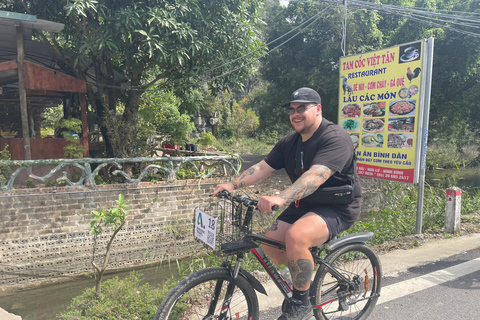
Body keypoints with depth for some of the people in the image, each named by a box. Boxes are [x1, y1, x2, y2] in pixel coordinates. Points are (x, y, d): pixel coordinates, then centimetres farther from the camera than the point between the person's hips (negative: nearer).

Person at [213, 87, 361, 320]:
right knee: (270, 242, -4)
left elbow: (316, 175, -36)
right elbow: (263, 167, 0)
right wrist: (233, 184, -14)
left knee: (295, 237, -32)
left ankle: (301, 301, -7)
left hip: (337, 208, -8)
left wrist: (281, 198, -50)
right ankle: (304, 278, 24)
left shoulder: (335, 139, -21)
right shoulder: (289, 142, 4)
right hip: (304, 205, 8)